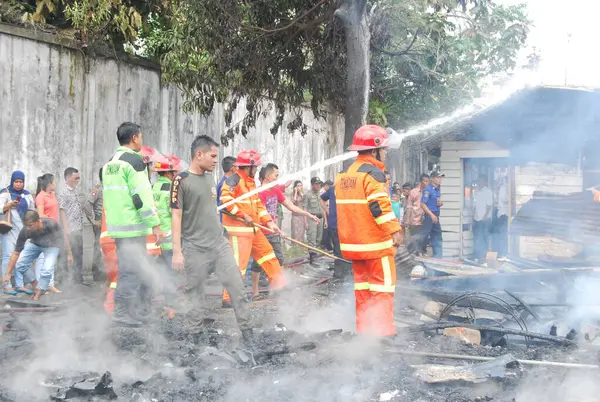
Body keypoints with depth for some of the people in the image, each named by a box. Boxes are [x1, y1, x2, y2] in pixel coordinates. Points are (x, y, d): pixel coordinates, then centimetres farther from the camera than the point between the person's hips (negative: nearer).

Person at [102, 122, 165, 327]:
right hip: (132, 228, -9)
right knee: (131, 273, -6)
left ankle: (140, 314, 18)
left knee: (142, 272, 14)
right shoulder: (134, 161, -10)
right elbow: (142, 197, -17)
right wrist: (155, 225, -14)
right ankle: (123, 317, -4)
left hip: (116, 226, 9)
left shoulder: (110, 164, 18)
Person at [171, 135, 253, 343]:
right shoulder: (182, 180, -10)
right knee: (195, 295, 2)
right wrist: (177, 251, -16)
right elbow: (176, 217, -12)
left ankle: (247, 332, 13)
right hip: (195, 248, -6)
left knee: (237, 287, 4)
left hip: (220, 244, 7)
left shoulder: (210, 177, 11)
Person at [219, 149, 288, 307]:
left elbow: (258, 205, 20)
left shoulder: (251, 182, 18)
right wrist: (243, 215, -20)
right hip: (238, 230, -10)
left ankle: (279, 283, 33)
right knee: (239, 263, -11)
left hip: (253, 229, 10)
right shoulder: (234, 180, -13)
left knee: (267, 253, 18)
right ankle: (228, 298, -4)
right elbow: (225, 199, -23)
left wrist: (269, 222, 11)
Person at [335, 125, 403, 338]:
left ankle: (364, 328, 18)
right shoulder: (373, 173, -13)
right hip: (375, 242, -8)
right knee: (383, 286, -3)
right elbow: (380, 206, -22)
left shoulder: (345, 174, 14)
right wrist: (395, 230, -18)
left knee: (363, 285, 14)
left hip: (353, 242, 8)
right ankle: (383, 329, -4)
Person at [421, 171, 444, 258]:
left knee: (437, 237, 9)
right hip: (429, 215, -8)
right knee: (425, 235, -5)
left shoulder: (438, 190, 12)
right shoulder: (428, 190, -12)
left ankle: (437, 256, 14)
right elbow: (423, 204, -18)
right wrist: (432, 215, -22)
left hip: (435, 216, 9)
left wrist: (441, 203, 1)